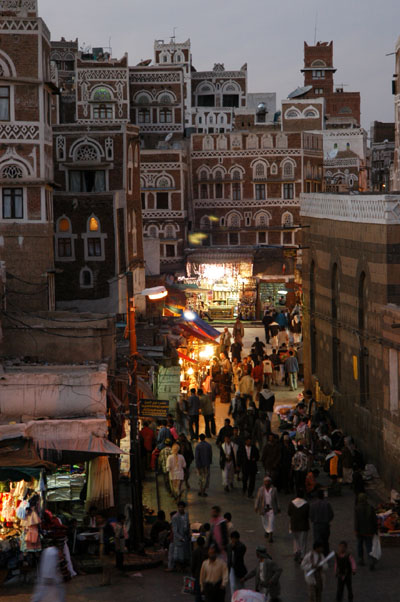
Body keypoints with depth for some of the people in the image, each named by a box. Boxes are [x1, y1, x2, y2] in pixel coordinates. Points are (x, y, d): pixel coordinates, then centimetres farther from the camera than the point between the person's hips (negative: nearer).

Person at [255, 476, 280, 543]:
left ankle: (271, 536, -8)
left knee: (271, 522, -7)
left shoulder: (273, 490, -1)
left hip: (271, 508, -1)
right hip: (263, 508, 1)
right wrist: (256, 507, -2)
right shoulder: (261, 489, -2)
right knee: (264, 521, 13)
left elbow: (276, 500, 6)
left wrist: (278, 508, 9)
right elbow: (258, 499, 2)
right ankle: (267, 531, 39)